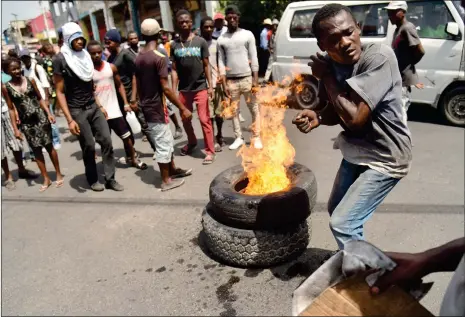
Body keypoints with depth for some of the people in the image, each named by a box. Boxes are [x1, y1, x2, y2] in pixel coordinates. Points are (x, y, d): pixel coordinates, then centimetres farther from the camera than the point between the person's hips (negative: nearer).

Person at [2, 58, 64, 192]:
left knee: (49, 146, 6)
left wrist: (49, 113, -4)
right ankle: (46, 179, 18)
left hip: (40, 117, 0)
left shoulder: (30, 80, 0)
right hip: (26, 122, 0)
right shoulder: (5, 87, -2)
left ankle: (59, 175, 18)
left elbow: (40, 99, 6)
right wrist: (15, 128, -1)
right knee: (36, 150, 7)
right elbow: (11, 109, 1)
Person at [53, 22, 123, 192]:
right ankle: (93, 180, 23)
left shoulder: (85, 56, 8)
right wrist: (69, 120, -16)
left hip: (94, 107, 5)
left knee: (106, 141, 0)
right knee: (89, 147, 2)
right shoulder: (60, 59, -10)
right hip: (77, 111, -5)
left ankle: (110, 179, 11)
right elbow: (60, 92, -10)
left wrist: (100, 106, 12)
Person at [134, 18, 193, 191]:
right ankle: (166, 180, 13)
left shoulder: (138, 58, 7)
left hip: (146, 106, 8)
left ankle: (172, 169, 34)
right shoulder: (159, 58, -17)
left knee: (167, 140, 20)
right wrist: (182, 108, -16)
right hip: (156, 107, -8)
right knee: (163, 143, 2)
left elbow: (137, 85, 12)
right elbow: (165, 88, -21)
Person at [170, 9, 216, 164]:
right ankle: (191, 142, 39)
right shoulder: (174, 45, 3)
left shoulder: (200, 42, -1)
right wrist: (173, 90, 0)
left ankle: (210, 151, 6)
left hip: (200, 87, -3)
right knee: (185, 119, 15)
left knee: (204, 120, -3)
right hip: (183, 89, 3)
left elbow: (206, 65, 1)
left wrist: (210, 86, -5)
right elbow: (174, 69, 4)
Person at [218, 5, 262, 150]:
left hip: (247, 78, -2)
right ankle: (238, 138, 18)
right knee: (234, 110, 8)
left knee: (254, 109, 1)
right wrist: (224, 84, -3)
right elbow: (221, 62, 4)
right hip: (231, 81, 2)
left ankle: (256, 137, 10)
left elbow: (254, 58, 0)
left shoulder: (247, 34, 2)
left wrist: (255, 79, -7)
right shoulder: (221, 39, 6)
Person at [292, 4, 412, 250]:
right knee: (336, 211, 24)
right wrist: (317, 117, -16)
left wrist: (326, 78, -21)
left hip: (386, 158, -8)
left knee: (343, 223, -10)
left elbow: (355, 118, -31)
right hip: (356, 152, 8)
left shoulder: (379, 57, -27)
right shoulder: (330, 65, -7)